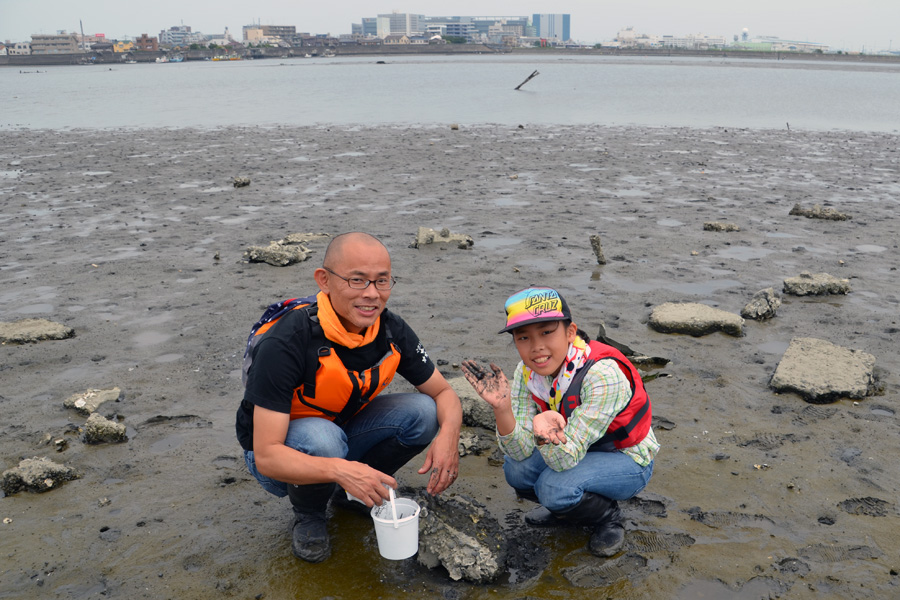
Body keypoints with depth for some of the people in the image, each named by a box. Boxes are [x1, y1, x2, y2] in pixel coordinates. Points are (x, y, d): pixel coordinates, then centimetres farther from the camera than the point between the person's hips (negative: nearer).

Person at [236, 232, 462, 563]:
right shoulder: (284, 343, -33)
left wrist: (448, 436, -29)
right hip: (282, 455, -5)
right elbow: (267, 457, -34)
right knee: (321, 437, -38)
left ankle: (352, 493, 7)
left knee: (422, 412, -17)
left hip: (342, 429, 5)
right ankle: (309, 514, -4)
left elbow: (444, 393, -5)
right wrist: (341, 470, -50)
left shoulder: (391, 331, -15)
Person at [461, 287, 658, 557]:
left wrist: (546, 435, -55)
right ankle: (564, 510, 11)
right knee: (516, 469, -18)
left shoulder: (602, 374, -33)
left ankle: (608, 516, 1)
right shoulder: (527, 372, -15)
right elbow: (522, 451, -19)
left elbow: (566, 459, -33)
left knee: (556, 486, -30)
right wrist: (502, 408, -37)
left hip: (627, 460, -6)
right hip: (579, 450, 6)